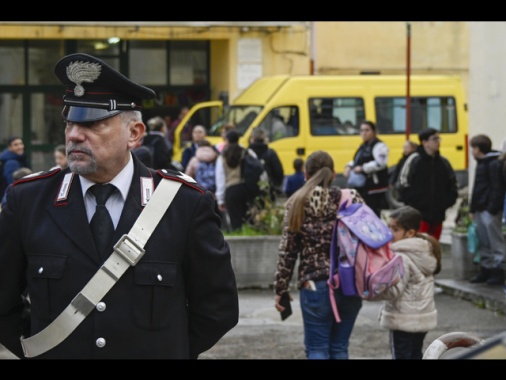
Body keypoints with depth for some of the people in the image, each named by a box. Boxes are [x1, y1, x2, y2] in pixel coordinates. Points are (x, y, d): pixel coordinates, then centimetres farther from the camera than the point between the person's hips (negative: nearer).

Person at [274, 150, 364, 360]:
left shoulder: (297, 202, 1)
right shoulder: (352, 198, 3)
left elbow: (288, 250, 0)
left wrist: (280, 289, 7)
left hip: (314, 285, -2)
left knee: (316, 348, 4)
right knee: (339, 348, 12)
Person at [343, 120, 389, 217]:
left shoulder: (379, 146, -10)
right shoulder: (363, 146, 20)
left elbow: (381, 163, -23)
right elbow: (356, 161, 31)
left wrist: (363, 168, -21)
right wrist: (349, 166, 9)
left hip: (374, 188, -10)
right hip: (362, 187, 10)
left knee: (373, 212, -14)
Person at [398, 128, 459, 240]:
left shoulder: (444, 162, 9)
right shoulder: (414, 161, -7)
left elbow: (452, 186, 16)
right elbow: (404, 186, -7)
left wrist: (447, 202, 2)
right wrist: (414, 204, -11)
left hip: (438, 215, 5)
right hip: (419, 216, -5)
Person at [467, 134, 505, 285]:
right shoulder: (481, 163, 18)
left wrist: (492, 209, -22)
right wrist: (473, 209, 18)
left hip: (490, 211, -10)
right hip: (480, 210, 10)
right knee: (483, 242, 14)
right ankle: (486, 269, 21)